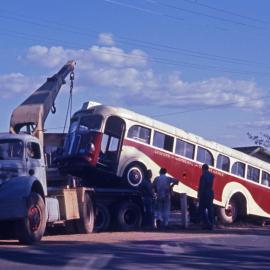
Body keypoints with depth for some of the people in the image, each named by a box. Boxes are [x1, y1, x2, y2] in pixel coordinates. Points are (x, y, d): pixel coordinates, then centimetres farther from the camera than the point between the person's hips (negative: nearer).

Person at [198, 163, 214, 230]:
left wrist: (199, 196, -11)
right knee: (210, 210, 8)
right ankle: (210, 225, 8)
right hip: (211, 194, 7)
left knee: (202, 210, -1)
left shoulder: (203, 176, -13)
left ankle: (207, 224, -11)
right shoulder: (211, 175, 9)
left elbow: (201, 187, -15)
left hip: (204, 195, -7)